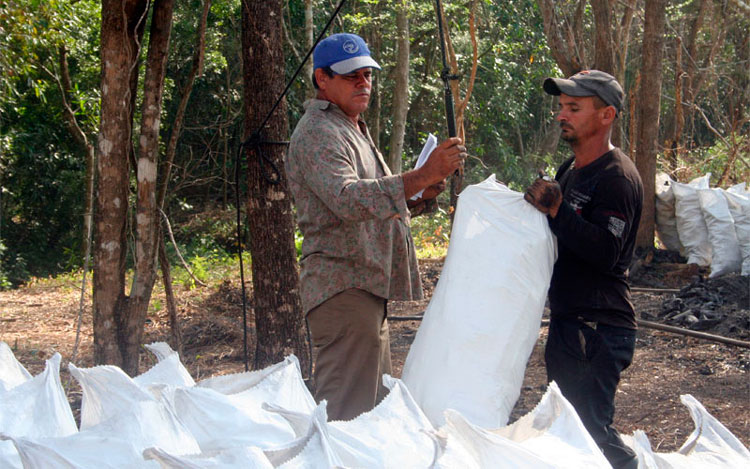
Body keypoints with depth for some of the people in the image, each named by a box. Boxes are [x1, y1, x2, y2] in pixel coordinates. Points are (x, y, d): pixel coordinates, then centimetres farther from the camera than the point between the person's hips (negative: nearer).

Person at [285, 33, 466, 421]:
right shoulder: (316, 134, -12)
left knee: (374, 407, 15)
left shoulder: (353, 130, 22)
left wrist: (416, 196, 8)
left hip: (367, 287, 11)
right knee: (345, 414, -13)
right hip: (342, 288, -11)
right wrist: (422, 176, -37)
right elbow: (348, 200, -29)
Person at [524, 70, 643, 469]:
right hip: (567, 323, 10)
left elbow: (605, 252, -26)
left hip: (600, 331, -10)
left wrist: (556, 208, -30)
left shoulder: (617, 177, -15)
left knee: (591, 428, -14)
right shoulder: (571, 169, 16)